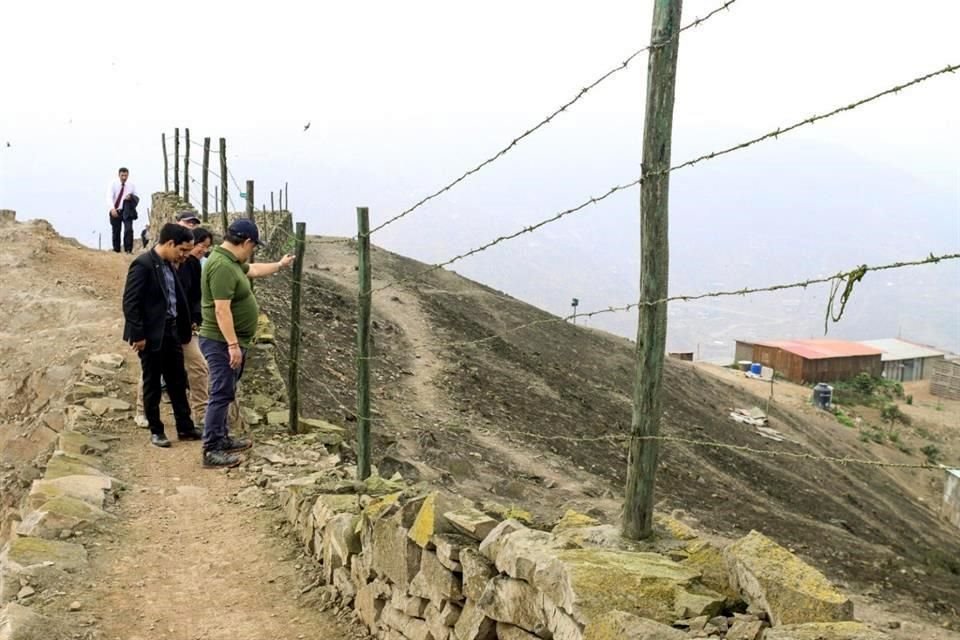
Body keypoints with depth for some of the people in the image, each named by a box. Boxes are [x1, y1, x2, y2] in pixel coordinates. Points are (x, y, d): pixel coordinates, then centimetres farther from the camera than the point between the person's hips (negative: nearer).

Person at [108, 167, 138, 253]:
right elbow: (110, 197, -12)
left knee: (128, 229, -17)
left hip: (127, 212, 0)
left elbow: (137, 198, 7)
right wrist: (112, 209, -29)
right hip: (116, 211, 0)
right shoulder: (114, 185, -2)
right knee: (116, 231, 6)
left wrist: (132, 197, -17)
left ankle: (128, 250, -15)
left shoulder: (131, 185, 4)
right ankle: (116, 251, 17)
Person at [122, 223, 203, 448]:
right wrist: (138, 335, -18)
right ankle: (156, 431, 17)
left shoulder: (168, 264, 9)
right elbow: (130, 302, -18)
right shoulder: (143, 264, -17)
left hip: (171, 331, 8)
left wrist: (182, 330, 11)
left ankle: (185, 427, 21)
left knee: (178, 381, 13)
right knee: (152, 384, 5)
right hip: (151, 334, -8)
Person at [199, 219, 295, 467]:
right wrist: (233, 344, -29)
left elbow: (253, 270, 32)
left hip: (229, 341, 11)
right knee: (221, 394, -7)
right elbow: (222, 310, -28)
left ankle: (222, 439, 29)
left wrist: (279, 265, 42)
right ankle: (211, 451, -3)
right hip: (222, 343, -11)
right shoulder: (222, 266, -23)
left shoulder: (230, 260, 10)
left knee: (225, 393, 18)